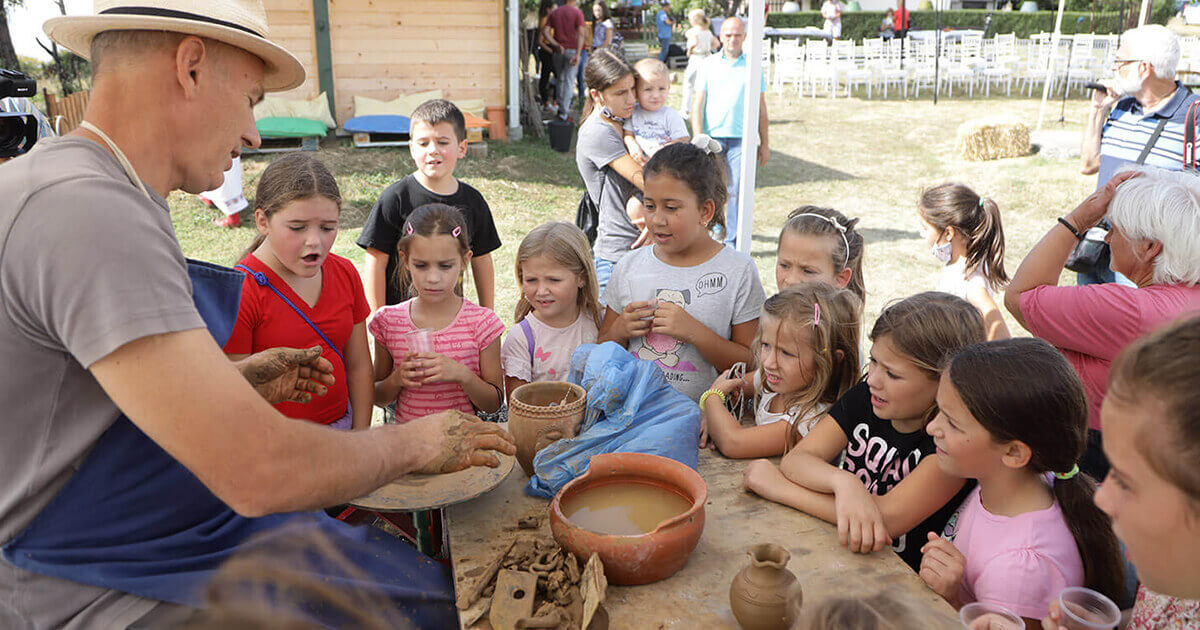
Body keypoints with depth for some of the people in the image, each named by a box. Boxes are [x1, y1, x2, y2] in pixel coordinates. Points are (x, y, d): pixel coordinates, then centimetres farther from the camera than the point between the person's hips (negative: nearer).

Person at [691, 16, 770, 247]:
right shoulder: (710, 64, 7)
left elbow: (761, 106, 13)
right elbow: (697, 104, 5)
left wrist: (764, 143, 12)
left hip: (742, 138, 0)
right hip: (712, 136, 0)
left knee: (739, 190, -7)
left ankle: (733, 242, 1)